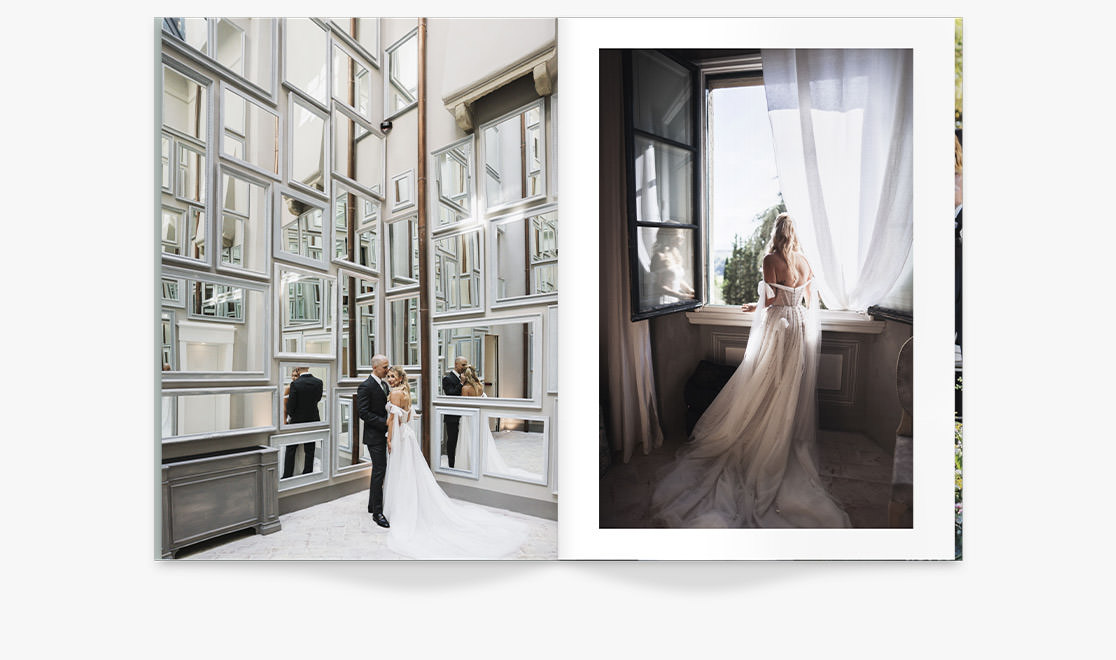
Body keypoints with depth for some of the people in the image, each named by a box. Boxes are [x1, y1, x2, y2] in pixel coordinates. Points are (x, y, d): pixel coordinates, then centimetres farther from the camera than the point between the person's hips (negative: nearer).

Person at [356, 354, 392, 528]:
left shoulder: (384, 384, 11)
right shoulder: (365, 386, -15)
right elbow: (363, 413, -19)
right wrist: (385, 422, -21)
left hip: (384, 434, 8)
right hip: (374, 435, -8)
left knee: (379, 470, 16)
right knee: (379, 470, -6)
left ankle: (373, 505, 30)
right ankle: (377, 512, 3)